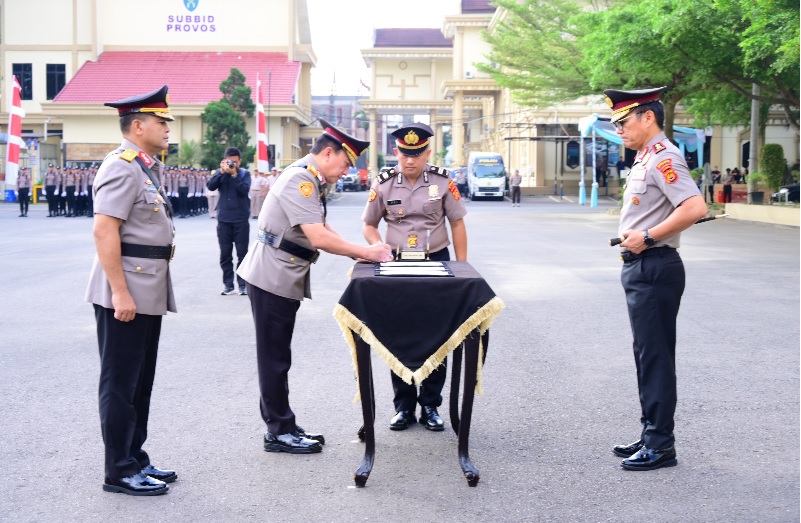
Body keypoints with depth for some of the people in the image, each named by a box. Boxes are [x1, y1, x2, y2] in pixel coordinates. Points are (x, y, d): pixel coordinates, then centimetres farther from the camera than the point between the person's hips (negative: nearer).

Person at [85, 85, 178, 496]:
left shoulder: (147, 167, 14)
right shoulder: (122, 166, -15)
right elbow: (104, 231, -22)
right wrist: (120, 292, -24)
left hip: (148, 292, 10)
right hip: (126, 292, -10)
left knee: (140, 382, 16)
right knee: (121, 383, 0)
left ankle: (136, 460, 28)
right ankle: (119, 472, 10)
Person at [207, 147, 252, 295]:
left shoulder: (244, 173, 2)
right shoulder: (220, 172, 7)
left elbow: (244, 190, -14)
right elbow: (210, 186, -8)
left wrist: (234, 174, -18)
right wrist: (222, 171, -16)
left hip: (241, 220, -2)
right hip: (223, 219, 2)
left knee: (242, 253, 1)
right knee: (225, 254, 4)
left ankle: (243, 285, 6)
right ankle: (228, 285, 11)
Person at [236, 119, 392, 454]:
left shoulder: (309, 180, 13)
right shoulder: (299, 180, -19)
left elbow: (323, 229, 18)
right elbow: (319, 238, -26)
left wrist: (359, 252, 5)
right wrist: (365, 252, -17)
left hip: (285, 279, 10)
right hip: (272, 278, -10)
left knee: (278, 356, 14)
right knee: (275, 357, -1)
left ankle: (282, 426, 23)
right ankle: (279, 432, 8)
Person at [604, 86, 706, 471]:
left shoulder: (663, 157, -15)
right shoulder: (645, 159, 16)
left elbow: (695, 208, -27)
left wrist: (646, 238, -21)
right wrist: (630, 237, 6)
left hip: (654, 269, -10)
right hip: (641, 268, 11)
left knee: (655, 356, -5)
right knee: (647, 355, 15)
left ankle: (661, 445, 3)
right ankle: (651, 435, 24)